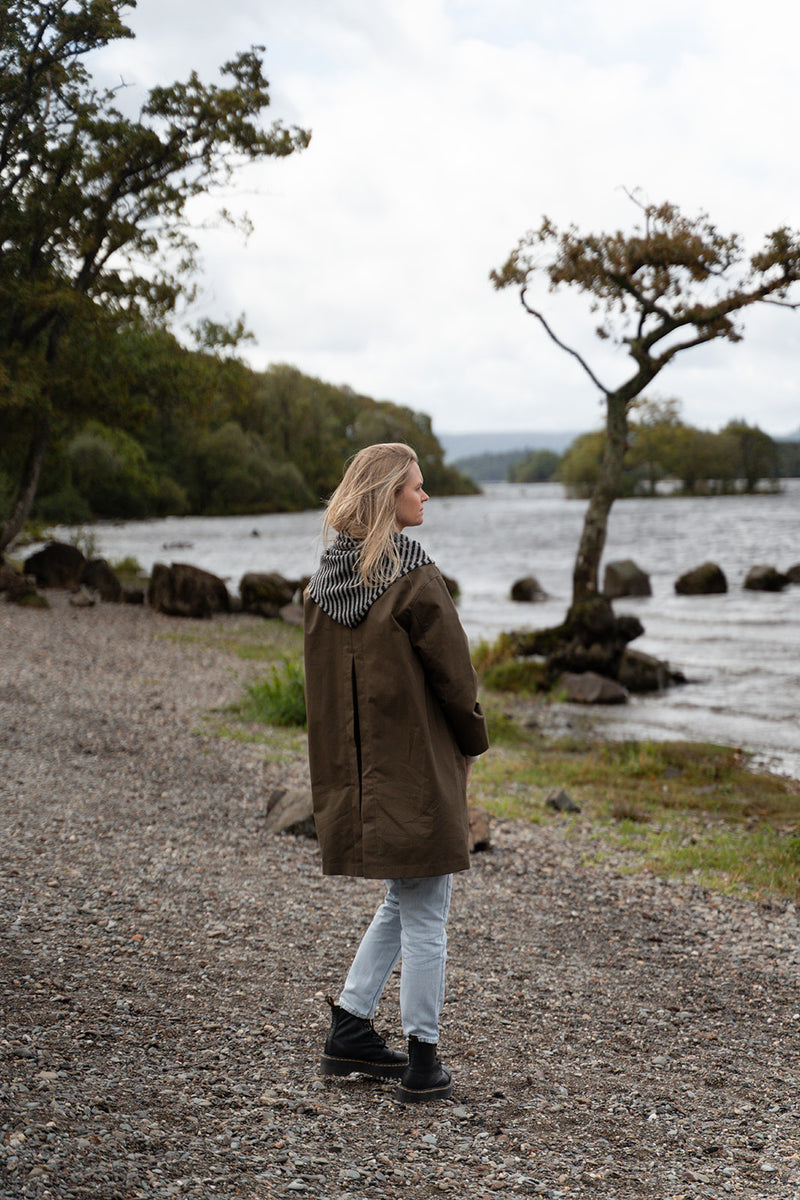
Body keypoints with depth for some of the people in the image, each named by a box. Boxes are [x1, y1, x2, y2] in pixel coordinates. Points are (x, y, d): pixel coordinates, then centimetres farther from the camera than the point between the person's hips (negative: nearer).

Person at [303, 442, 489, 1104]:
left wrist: (351, 757, 16)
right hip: (418, 769, -7)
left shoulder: (324, 581, 5)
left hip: (355, 771, 7)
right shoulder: (416, 579, -17)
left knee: (400, 901, 22)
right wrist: (473, 743, 5)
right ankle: (423, 1063, 11)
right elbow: (453, 674, -12)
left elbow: (323, 677, 10)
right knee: (424, 918, 4)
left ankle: (350, 1031, 23)